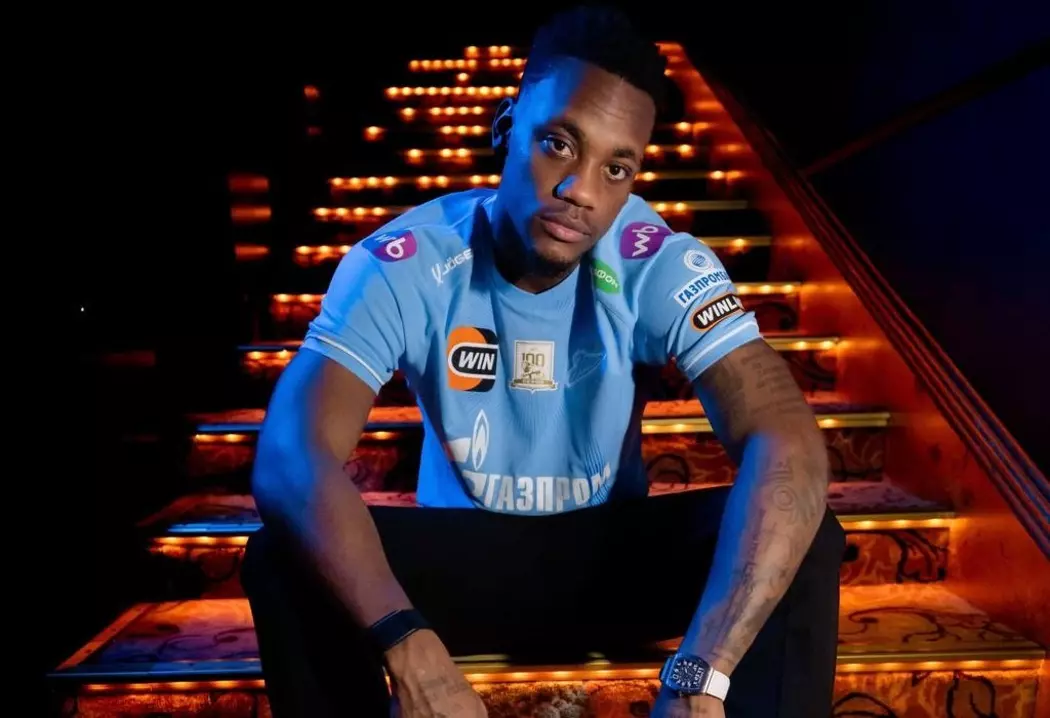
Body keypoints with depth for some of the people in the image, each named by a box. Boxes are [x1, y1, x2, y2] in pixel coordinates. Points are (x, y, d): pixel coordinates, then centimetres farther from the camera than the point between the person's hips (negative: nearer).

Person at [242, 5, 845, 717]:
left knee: (802, 536, -26)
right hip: (461, 556, 0)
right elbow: (289, 458, -32)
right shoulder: (399, 265, -20)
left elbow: (788, 445, -32)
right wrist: (412, 653, -46)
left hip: (615, 555, 0)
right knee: (283, 557, -27)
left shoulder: (663, 265, -19)